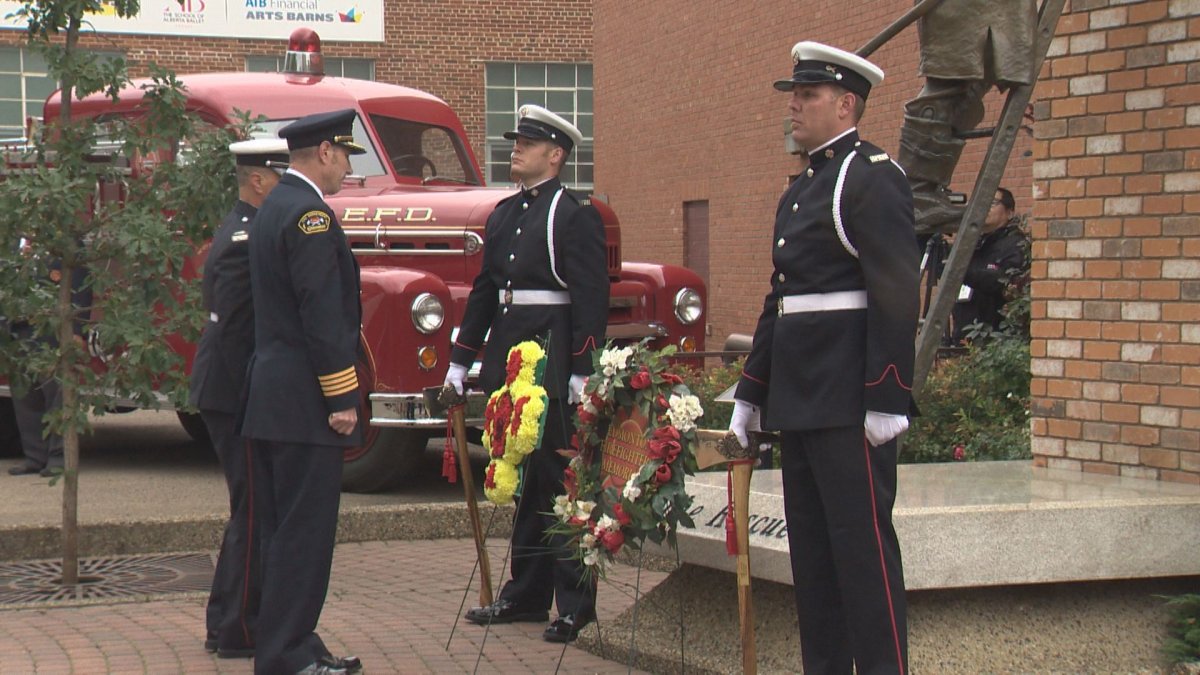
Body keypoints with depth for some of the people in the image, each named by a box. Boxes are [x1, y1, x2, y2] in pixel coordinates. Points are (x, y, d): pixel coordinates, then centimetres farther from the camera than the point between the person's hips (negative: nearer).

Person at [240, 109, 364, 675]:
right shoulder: (310, 213, -15)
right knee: (304, 533, -6)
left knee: (280, 530, 14)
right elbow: (322, 316, -19)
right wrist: (341, 400, -17)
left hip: (268, 397, 10)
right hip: (304, 403, -10)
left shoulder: (274, 208, 16)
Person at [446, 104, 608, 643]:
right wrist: (460, 360, 17)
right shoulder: (504, 214, 15)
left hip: (554, 362, -7)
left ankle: (576, 604, 1)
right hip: (508, 361, 7)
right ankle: (526, 593, 20)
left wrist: (582, 370, -19)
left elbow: (591, 297, -13)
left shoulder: (575, 215, -7)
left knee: (560, 479, -4)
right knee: (523, 480, 12)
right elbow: (484, 290, 19)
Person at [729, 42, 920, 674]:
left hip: (849, 395, -9)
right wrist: (749, 395, 21)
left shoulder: (874, 178, -9)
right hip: (797, 396, 9)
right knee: (810, 545, 12)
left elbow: (898, 296, -16)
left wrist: (887, 400, -21)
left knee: (862, 540, -6)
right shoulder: (799, 191, 19)